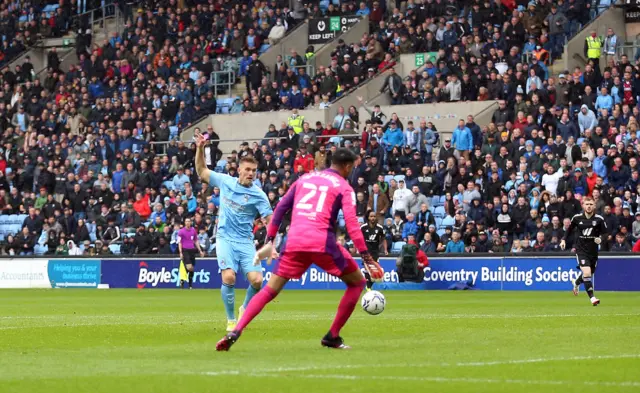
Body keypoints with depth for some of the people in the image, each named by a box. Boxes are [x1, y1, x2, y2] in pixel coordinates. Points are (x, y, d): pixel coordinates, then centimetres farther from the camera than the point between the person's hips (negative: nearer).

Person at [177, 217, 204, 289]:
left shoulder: (193, 230, 10)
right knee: (189, 267, -18)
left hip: (192, 251, 5)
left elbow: (196, 241, 18)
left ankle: (190, 285, 14)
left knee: (192, 269, 4)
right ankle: (182, 280, 3)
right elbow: (179, 243, -3)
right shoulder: (181, 231, -2)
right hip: (185, 250, -5)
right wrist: (180, 253, -12)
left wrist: (200, 250, 13)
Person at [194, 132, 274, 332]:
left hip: (245, 242, 0)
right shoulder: (225, 181, 3)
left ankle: (245, 310, 17)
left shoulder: (258, 195, -5)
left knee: (256, 280, -14)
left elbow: (271, 221, -7)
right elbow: (202, 172, 15)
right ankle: (231, 320, -4)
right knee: (229, 277, -20)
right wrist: (200, 148, 2)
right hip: (225, 240, 0)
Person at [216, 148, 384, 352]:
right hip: (323, 242, -4)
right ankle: (332, 336, 12)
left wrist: (269, 240, 22)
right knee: (357, 282, 16)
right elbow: (351, 223, -4)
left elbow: (281, 207, 18)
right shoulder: (344, 187, 8)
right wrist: (367, 258, -6)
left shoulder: (305, 178, 22)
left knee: (269, 290, 9)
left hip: (294, 242, 4)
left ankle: (235, 332, -11)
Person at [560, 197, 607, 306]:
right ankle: (592, 298, -19)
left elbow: (605, 233, 2)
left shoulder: (599, 219, -5)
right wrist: (564, 240, 3)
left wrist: (600, 239, -19)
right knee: (587, 272, -20)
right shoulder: (577, 218, -3)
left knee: (589, 274, 17)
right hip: (581, 249, -2)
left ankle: (576, 283, 52)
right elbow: (570, 229, 14)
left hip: (593, 250, 2)